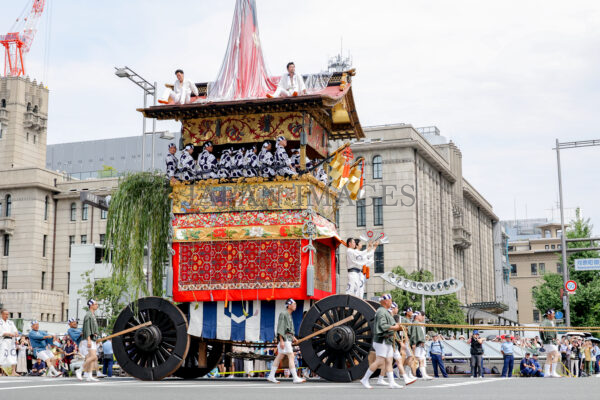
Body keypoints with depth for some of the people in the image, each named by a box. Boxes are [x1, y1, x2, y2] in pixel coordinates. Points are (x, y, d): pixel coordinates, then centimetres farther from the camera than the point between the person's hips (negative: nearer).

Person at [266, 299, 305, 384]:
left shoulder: (289, 315, 18)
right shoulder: (283, 314, -12)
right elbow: (280, 328, -17)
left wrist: (293, 337, 13)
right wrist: (281, 341, -22)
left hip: (288, 338, 10)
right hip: (284, 338, -10)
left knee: (279, 357, 10)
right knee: (291, 357, -12)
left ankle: (271, 376, 14)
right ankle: (296, 378, -15)